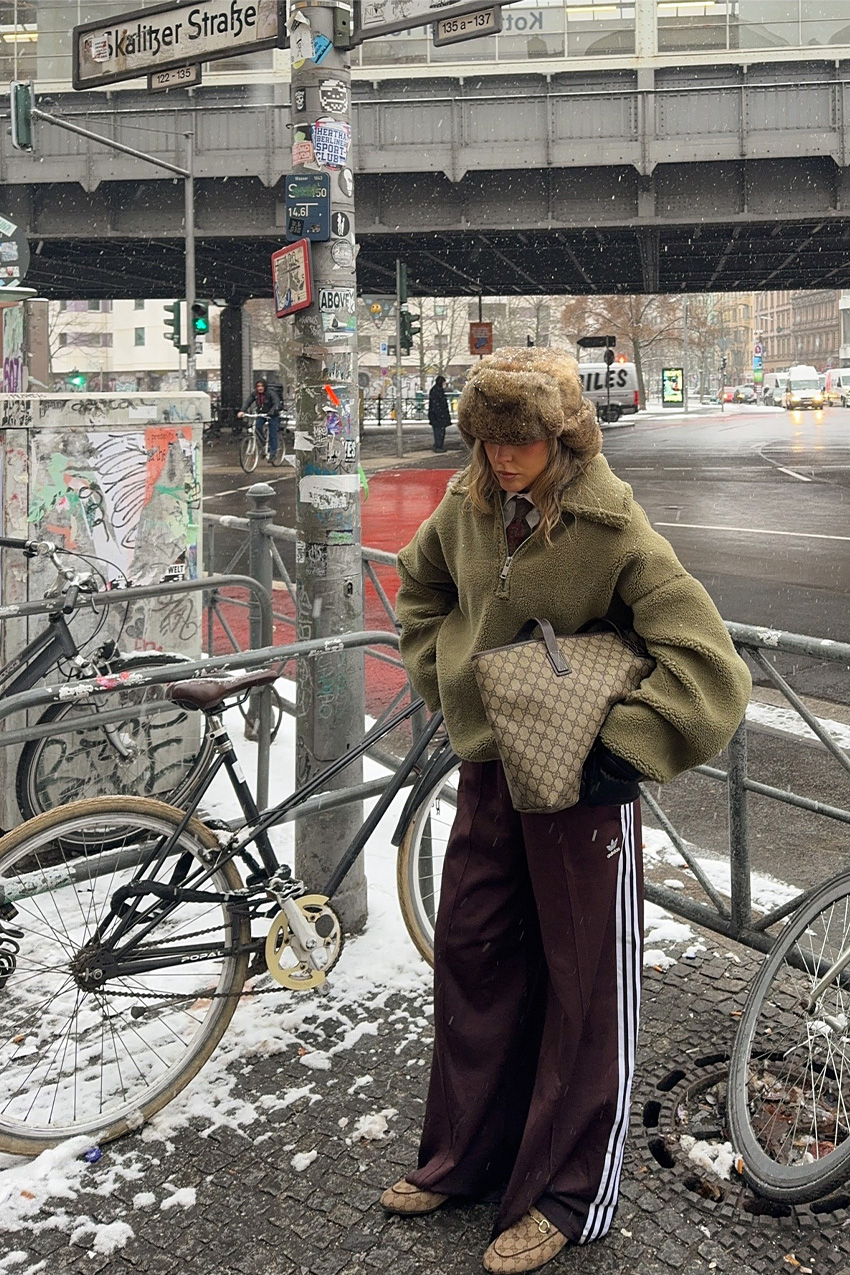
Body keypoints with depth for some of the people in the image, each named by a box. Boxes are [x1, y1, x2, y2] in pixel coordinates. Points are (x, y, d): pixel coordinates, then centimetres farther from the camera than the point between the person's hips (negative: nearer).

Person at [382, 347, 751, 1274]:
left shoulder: (613, 528, -18)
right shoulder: (468, 507, -1)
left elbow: (705, 661, -22)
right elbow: (420, 589, 20)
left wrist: (623, 753, -24)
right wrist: (444, 682, 10)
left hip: (579, 782, -6)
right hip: (486, 770, 6)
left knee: (587, 987, 7)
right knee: (471, 960, 16)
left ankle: (567, 1197, 25)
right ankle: (465, 1160, 36)